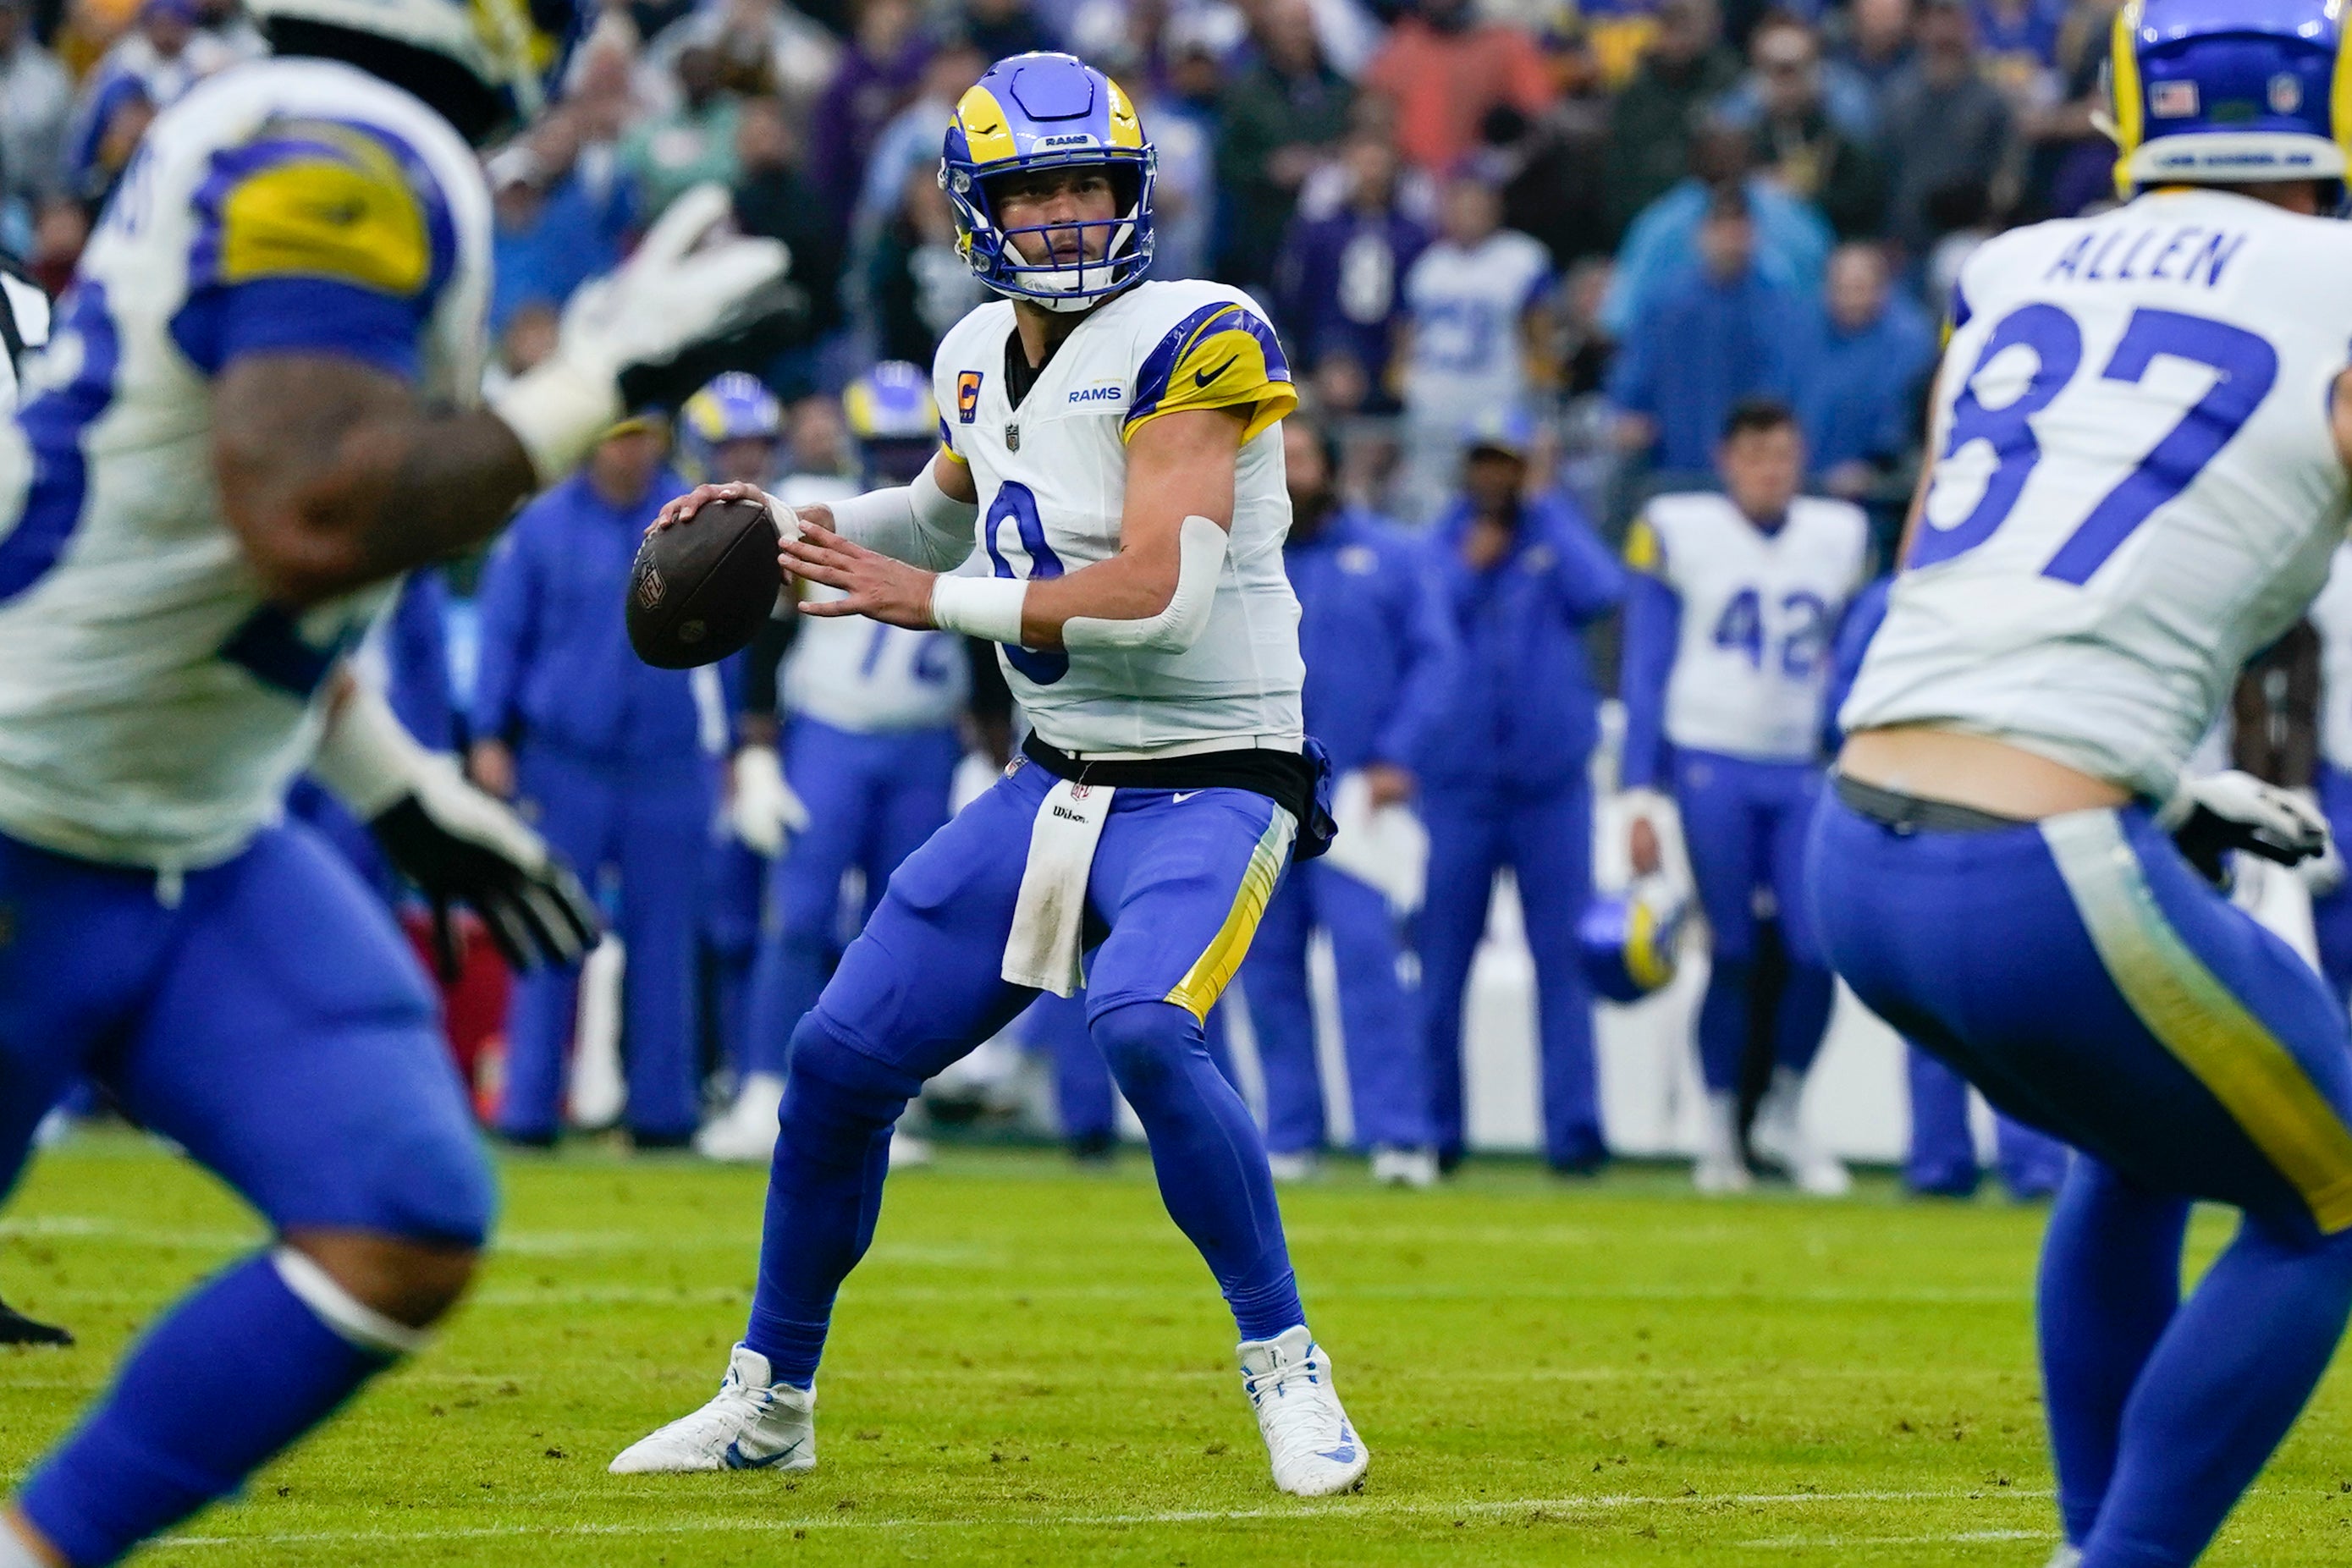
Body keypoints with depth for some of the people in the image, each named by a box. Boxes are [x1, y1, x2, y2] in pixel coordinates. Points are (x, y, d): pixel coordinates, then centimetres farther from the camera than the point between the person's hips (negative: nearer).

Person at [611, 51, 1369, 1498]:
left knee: (1143, 1029, -33)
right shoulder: (984, 356, 6)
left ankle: (1286, 1368, -16)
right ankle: (770, 1400, 23)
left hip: (1210, 785, -7)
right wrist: (782, 525, 14)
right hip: (1055, 784, 7)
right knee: (842, 1059, 4)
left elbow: (1162, 594, -26)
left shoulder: (1187, 343, -17)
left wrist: (931, 598, -19)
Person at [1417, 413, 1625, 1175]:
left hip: (1551, 779, 0)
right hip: (1459, 779, 0)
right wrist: (1467, 567, -6)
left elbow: (1602, 594, -9)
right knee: (1441, 962, 1)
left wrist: (1548, 512, -2)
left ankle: (1574, 1128, -6)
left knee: (1564, 956, -5)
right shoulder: (1436, 544, 10)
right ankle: (1430, 1130, 7)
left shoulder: (1555, 535, 11)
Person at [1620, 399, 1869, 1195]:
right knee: (1732, 955, -2)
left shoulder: (1842, 538, 9)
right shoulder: (1676, 533, 0)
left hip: (1803, 771, 3)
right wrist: (1639, 794, -3)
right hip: (1711, 763, -3)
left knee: (1817, 953, -8)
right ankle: (1718, 1134, 12)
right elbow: (1645, 673, 2)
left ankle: (1785, 1114, 14)